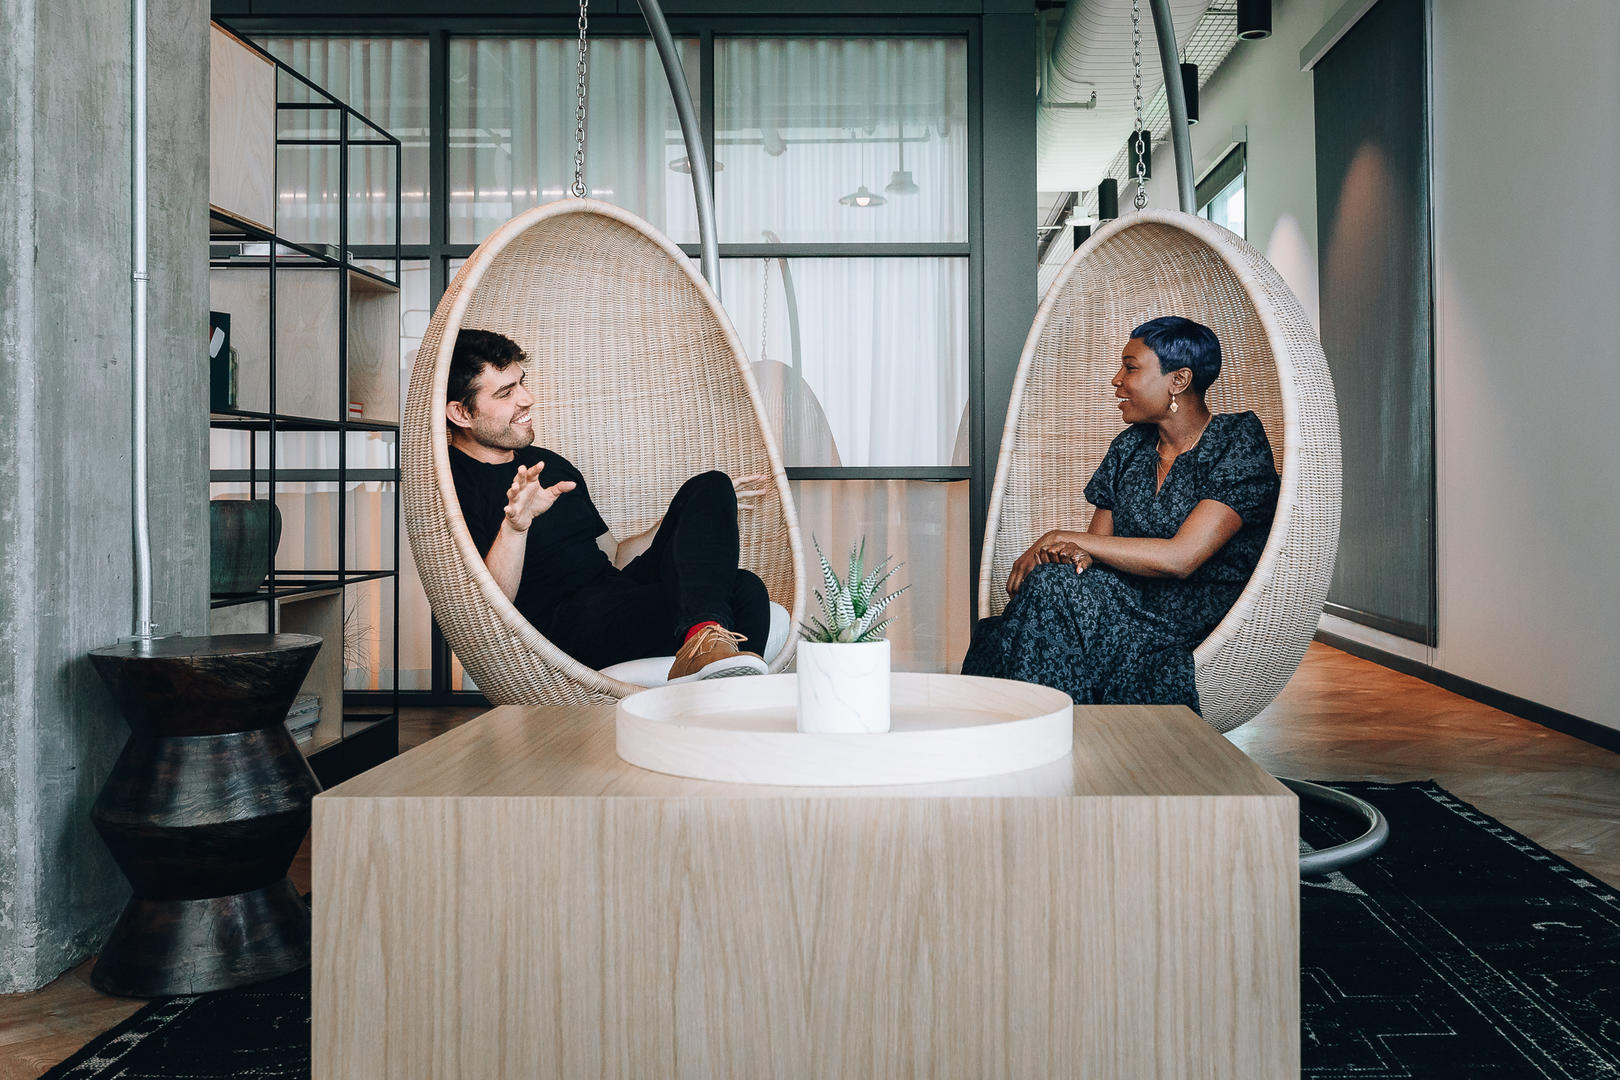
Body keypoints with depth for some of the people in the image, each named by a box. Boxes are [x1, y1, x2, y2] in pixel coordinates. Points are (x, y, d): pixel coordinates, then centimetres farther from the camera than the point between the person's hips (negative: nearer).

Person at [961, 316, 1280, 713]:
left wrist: (1066, 538, -14)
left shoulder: (1238, 441, -7)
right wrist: (1077, 555, -14)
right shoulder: (1130, 447, 13)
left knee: (1053, 587, -28)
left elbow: (1180, 558, -18)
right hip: (1131, 611, 6)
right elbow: (1099, 540, 13)